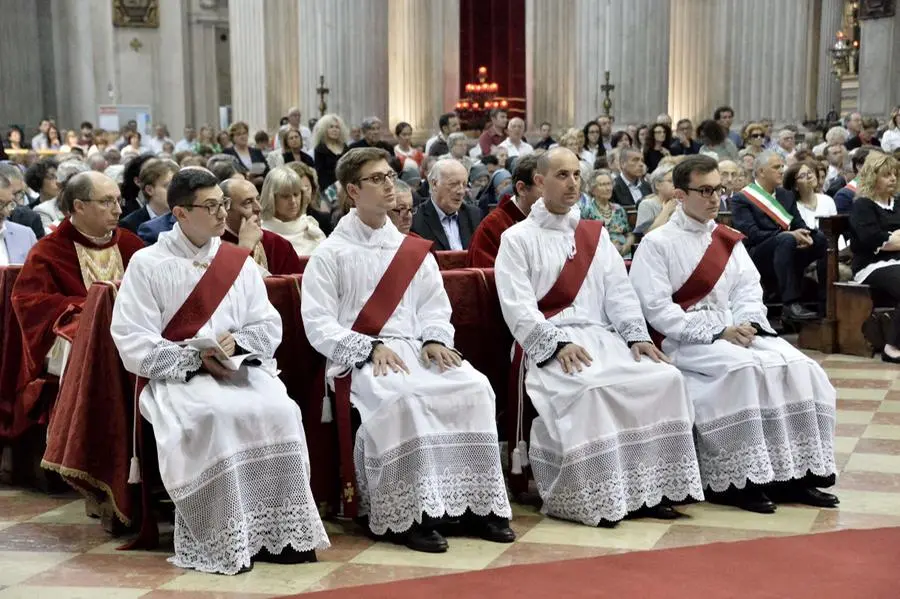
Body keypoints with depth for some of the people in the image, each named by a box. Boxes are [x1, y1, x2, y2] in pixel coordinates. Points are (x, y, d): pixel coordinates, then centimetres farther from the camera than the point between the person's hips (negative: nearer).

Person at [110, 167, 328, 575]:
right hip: (176, 375, -4)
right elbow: (133, 343, -7)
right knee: (216, 415, -35)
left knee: (280, 410, -27)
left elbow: (269, 327, 12)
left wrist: (236, 344, -9)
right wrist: (197, 359, -14)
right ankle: (221, 541, -27)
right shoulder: (147, 264, 1)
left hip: (241, 368, 4)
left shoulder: (238, 262, 14)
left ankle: (279, 531, -20)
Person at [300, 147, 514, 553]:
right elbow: (318, 323, -4)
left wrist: (435, 339, -6)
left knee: (474, 387, -22)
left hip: (415, 351, 5)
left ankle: (478, 502, -16)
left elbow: (434, 306, 16)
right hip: (358, 360, -5)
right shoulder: (331, 254, 3)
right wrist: (371, 348, -16)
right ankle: (410, 514, -28)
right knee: (402, 397, -36)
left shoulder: (413, 251, 17)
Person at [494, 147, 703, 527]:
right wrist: (557, 343, -21)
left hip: (603, 338, 5)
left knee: (664, 377, -18)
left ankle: (648, 486, -13)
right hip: (546, 346, -5)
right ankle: (592, 497, -25)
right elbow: (518, 307, -8)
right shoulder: (517, 239, 3)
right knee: (589, 388, -35)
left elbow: (619, 292, 12)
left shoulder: (595, 234, 19)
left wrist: (636, 335, -5)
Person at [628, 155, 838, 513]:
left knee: (798, 366, -18)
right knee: (747, 369, -33)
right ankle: (736, 479, -26)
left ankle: (794, 470, -14)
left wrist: (747, 323, -12)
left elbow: (749, 288, 12)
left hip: (735, 332, 6)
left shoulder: (728, 240, 17)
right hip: (686, 342, -6)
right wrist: (717, 332, -17)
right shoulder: (657, 244, -2)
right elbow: (656, 308, -11)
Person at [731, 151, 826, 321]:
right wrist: (790, 235, -22)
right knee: (786, 240, -36)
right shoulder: (741, 199, -1)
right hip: (757, 259, -6)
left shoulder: (786, 195, 20)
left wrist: (805, 235, -14)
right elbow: (752, 235, -14)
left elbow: (800, 225, 11)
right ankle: (791, 305, -42)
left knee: (822, 239, -19)